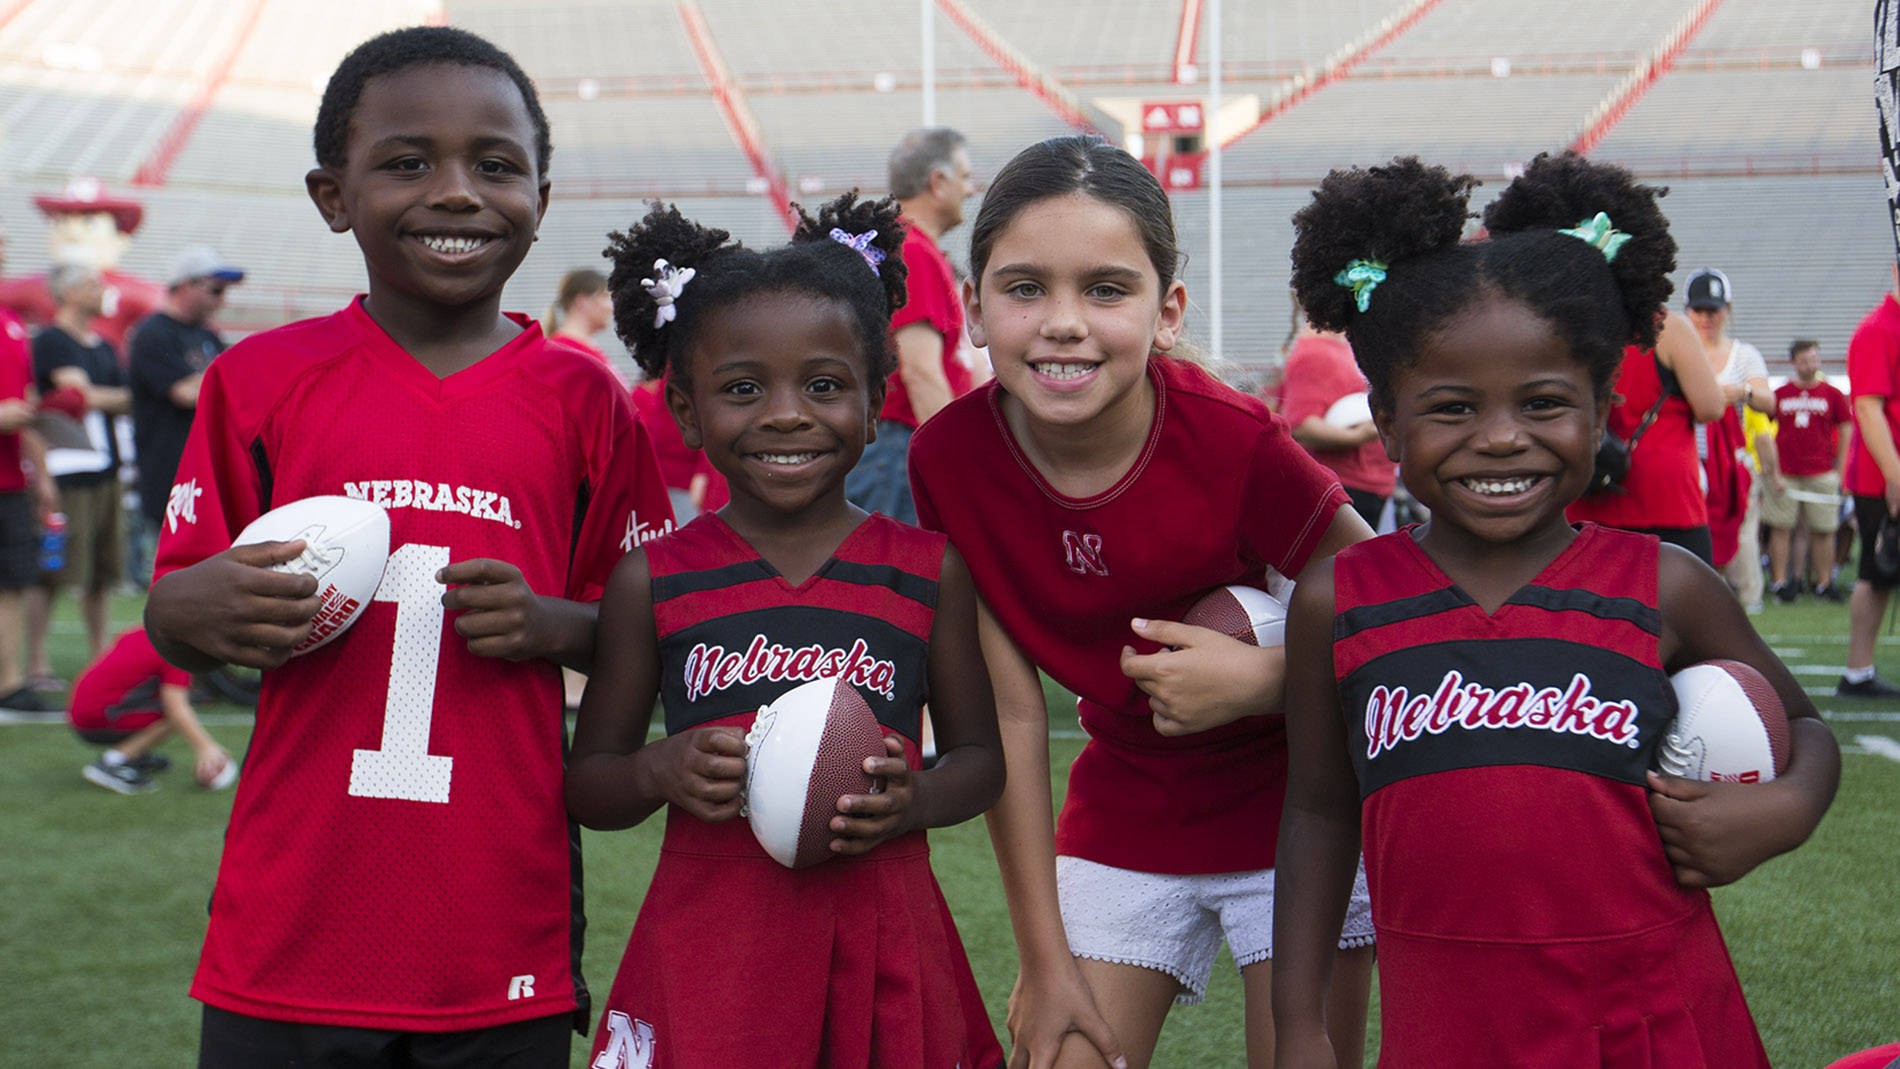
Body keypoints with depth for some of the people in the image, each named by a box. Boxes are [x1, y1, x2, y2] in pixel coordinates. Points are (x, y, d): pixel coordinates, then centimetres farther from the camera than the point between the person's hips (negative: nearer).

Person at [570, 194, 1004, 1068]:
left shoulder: (929, 571, 4)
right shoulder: (654, 581, 3)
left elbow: (978, 755, 11)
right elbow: (587, 781, 9)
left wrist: (913, 804, -10)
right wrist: (659, 772, -13)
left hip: (882, 951, 1)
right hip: (712, 952, -1)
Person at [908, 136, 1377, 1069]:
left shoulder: (1234, 440, -24)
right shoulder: (950, 456, -15)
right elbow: (1011, 713, -8)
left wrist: (1259, 678, -30)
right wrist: (1046, 960, -6)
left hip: (1295, 809, -2)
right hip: (1122, 815, 3)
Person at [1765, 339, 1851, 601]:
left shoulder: (1832, 394, 6)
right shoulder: (1779, 394, 6)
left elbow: (1846, 431, 10)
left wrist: (1839, 469, 5)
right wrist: (1773, 471, 1)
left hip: (1822, 474, 0)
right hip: (1784, 474, 0)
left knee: (1823, 530, 1)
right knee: (1780, 528, -2)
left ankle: (1824, 583, 9)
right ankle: (1780, 582, 3)